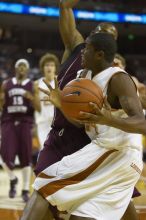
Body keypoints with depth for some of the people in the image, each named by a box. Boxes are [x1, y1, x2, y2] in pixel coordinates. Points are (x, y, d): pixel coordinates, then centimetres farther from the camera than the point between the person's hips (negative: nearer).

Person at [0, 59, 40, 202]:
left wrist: (32, 98, -18)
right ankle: (12, 179, 17)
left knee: (25, 159, -2)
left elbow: (39, 109, 1)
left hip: (25, 123, 0)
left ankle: (26, 190, 7)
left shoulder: (32, 86, 7)